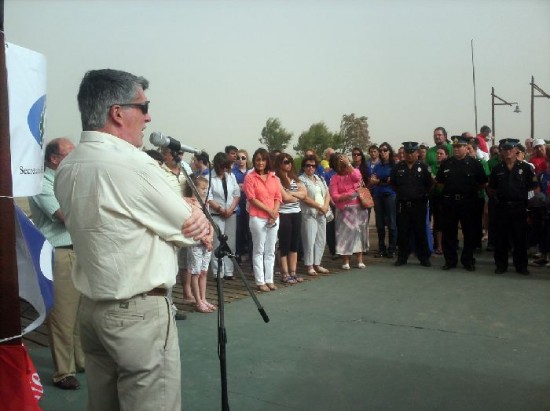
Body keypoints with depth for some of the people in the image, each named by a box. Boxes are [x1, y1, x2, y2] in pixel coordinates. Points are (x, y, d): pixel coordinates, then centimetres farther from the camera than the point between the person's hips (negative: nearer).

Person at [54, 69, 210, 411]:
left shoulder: (66, 169, 5)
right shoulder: (134, 164, -21)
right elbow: (188, 230, -11)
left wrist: (192, 214, -2)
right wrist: (197, 219, 13)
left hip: (91, 306, 9)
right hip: (139, 312, -9)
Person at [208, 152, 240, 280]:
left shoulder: (231, 176, 9)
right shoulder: (209, 178, -9)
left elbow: (237, 193, 7)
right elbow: (208, 197, -13)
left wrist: (231, 209, -6)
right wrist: (220, 209, -15)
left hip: (231, 214, 5)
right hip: (216, 215, -5)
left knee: (230, 244, 6)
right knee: (218, 244, -4)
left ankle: (228, 272, 13)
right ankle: (218, 273, 3)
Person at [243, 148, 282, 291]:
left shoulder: (274, 178, 11)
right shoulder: (250, 177, -3)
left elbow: (278, 198, 8)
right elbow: (252, 198, -9)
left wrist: (274, 212, -8)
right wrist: (269, 211, -12)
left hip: (273, 218, 5)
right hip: (258, 218, -5)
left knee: (270, 251, 9)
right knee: (259, 251, 1)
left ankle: (269, 280, 17)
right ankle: (260, 281, 6)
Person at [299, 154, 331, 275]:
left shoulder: (320, 179, 16)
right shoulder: (301, 180, -5)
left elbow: (327, 194, 13)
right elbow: (305, 198, -13)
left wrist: (325, 206, -5)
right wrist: (320, 206, -11)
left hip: (322, 214, 7)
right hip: (309, 214, -7)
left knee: (321, 239, 7)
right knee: (310, 240, -6)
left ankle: (317, 264, 16)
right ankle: (309, 266, 1)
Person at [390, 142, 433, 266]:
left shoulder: (423, 167, -1)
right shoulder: (398, 167, 5)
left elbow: (429, 184, 1)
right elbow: (392, 182, 15)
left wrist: (423, 194, 0)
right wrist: (400, 192, 10)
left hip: (419, 204, -2)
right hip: (402, 204, 2)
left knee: (420, 232, 4)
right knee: (402, 232, 6)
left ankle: (424, 257, 13)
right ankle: (402, 257, 16)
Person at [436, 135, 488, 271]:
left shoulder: (474, 164, -1)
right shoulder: (446, 164, 7)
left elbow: (483, 183, 3)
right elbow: (439, 182, 14)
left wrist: (471, 190, 2)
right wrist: (450, 190, 8)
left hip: (468, 202, -2)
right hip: (450, 202, 2)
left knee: (469, 232, 5)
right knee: (449, 232, 6)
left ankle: (468, 260, 17)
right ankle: (450, 260, 16)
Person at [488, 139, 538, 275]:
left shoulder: (525, 168, 1)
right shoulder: (497, 169, 7)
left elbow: (533, 187, 2)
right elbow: (491, 189, 15)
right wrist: (497, 197, 3)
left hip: (519, 208, -1)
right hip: (502, 208, 1)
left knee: (520, 238, 5)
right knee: (501, 238, 6)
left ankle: (521, 265, 16)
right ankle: (501, 264, 16)